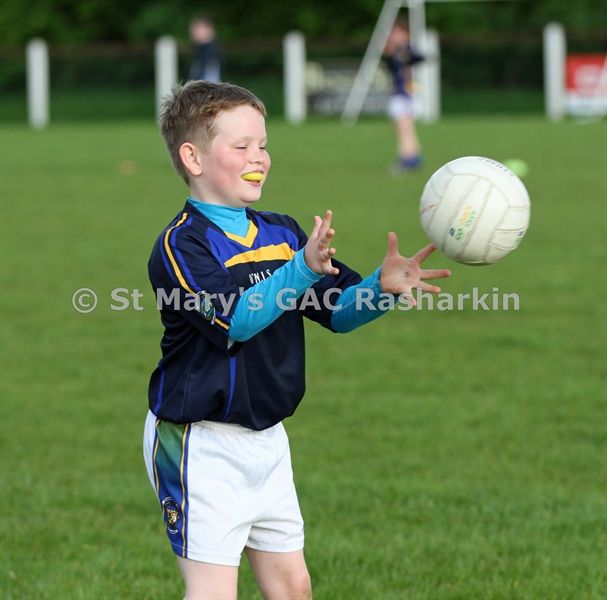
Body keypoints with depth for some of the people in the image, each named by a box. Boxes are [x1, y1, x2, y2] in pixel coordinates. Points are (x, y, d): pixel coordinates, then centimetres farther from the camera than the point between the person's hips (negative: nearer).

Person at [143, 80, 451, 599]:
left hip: (266, 438, 7)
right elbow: (233, 319, -29)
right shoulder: (182, 243, -16)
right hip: (201, 443, -7)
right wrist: (302, 269, -42)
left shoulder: (282, 234, 9)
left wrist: (382, 287, -15)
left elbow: (339, 309, 6)